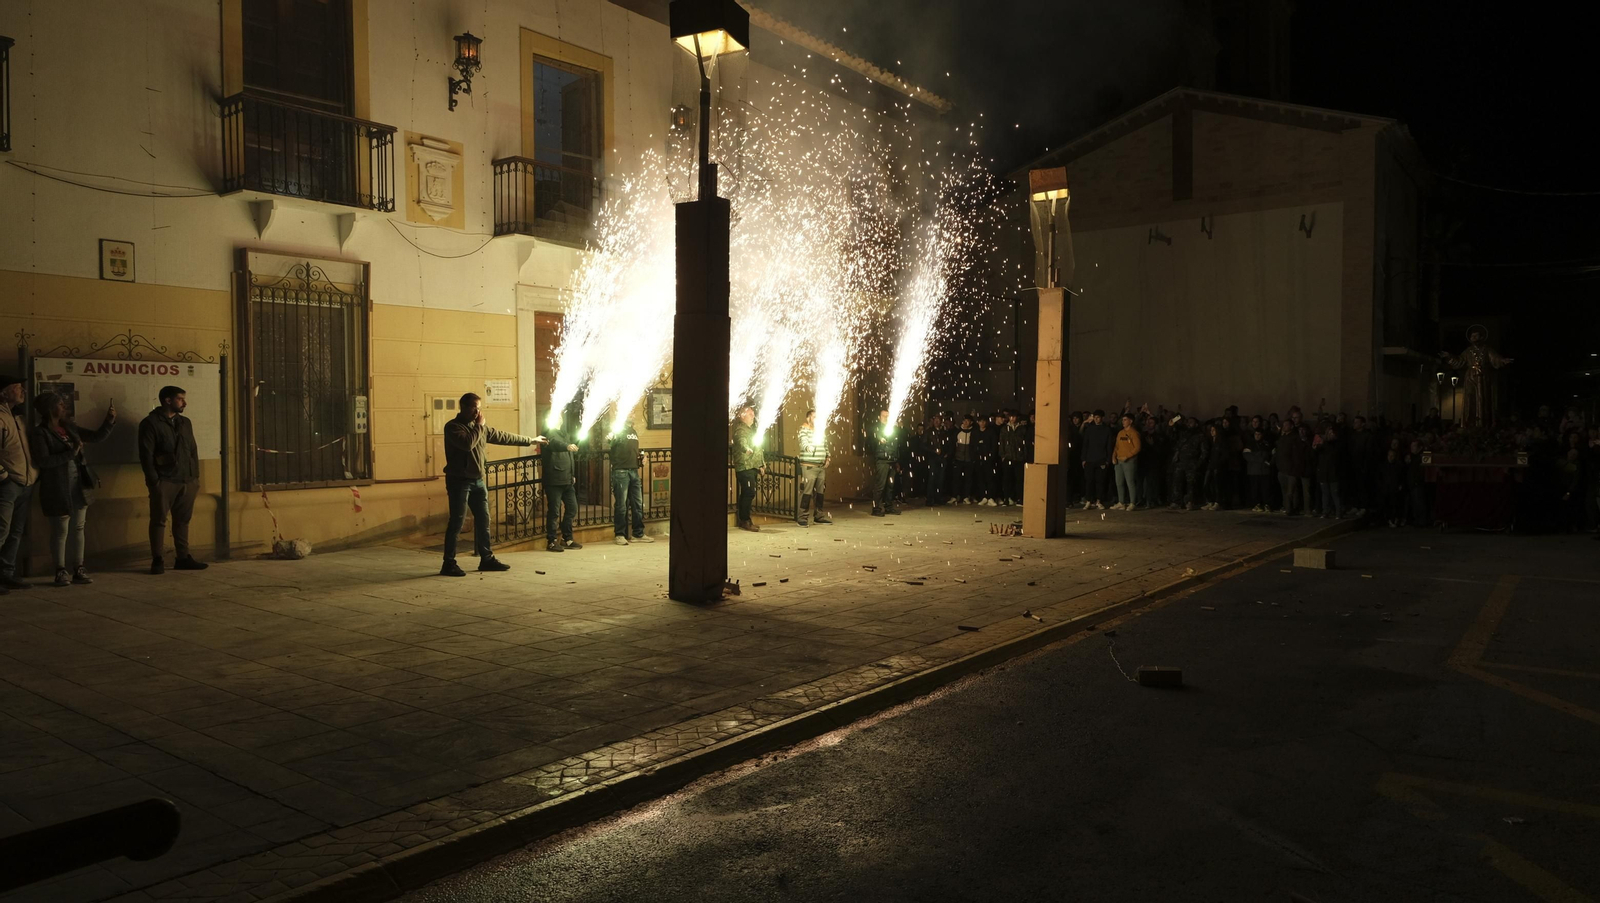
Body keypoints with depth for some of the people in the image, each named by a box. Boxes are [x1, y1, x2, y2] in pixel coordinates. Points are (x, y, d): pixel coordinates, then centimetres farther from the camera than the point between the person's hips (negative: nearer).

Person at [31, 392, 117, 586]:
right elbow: (43, 461, -18)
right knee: (60, 531, 0)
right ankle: (61, 571, 9)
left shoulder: (70, 427, 10)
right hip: (58, 489, -6)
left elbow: (98, 437, 17)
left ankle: (78, 569, 14)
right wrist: (70, 453, -21)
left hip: (79, 487, 6)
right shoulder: (41, 433, -9)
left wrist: (110, 419, 4)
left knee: (78, 528, 8)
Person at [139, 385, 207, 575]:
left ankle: (183, 558, 14)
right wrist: (153, 480, -14)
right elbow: (146, 454, -9)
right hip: (164, 481, -6)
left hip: (187, 481, 6)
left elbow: (193, 451, 19)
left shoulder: (185, 423, 16)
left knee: (183, 520, 9)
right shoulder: (151, 423, -4)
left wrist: (196, 477, 13)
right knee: (159, 520, -2)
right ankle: (158, 560, 2)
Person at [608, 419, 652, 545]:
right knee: (621, 505, -4)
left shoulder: (634, 432, 19)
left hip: (634, 471, 7)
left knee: (638, 504, 7)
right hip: (621, 471, -7)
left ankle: (638, 534, 14)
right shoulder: (618, 430, -2)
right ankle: (620, 535, 2)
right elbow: (612, 445, -18)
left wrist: (641, 457, 11)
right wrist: (611, 437, -35)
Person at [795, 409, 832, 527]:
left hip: (821, 466, 7)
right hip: (809, 466, -7)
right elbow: (804, 444, -18)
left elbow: (826, 446, 23)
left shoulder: (821, 430, 17)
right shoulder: (804, 430, -4)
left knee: (820, 491, 10)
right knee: (807, 492, -11)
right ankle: (802, 517, -7)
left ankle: (819, 515, 19)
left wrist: (827, 458, 10)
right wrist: (809, 448, -36)